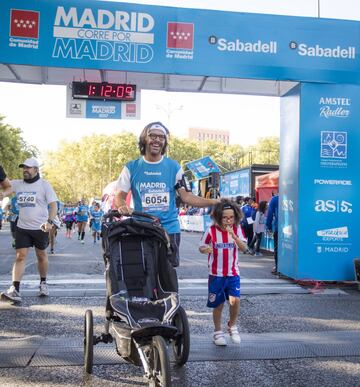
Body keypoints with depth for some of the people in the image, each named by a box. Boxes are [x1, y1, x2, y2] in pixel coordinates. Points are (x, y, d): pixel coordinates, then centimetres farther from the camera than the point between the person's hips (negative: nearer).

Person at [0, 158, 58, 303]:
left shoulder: (44, 185, -5)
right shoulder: (17, 184, 6)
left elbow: (53, 205, -10)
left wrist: (49, 221, -22)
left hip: (40, 227, -2)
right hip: (22, 227, 2)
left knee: (41, 255, 12)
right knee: (20, 256, -4)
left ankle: (43, 283, 31)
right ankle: (15, 290, -9)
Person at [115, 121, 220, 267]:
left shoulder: (174, 167, 4)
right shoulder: (131, 167, 4)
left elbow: (187, 196, 1)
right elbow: (120, 195, 5)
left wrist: (213, 202, -12)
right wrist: (122, 206, -19)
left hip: (169, 229, 0)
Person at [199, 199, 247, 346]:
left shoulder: (237, 230, -1)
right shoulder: (211, 231, -6)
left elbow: (244, 248, -12)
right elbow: (201, 247, 1)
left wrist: (233, 236, -27)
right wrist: (205, 249, -22)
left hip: (233, 273, 1)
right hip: (216, 274, -1)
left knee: (235, 300, -15)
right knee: (218, 304, 7)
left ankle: (232, 326, 13)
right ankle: (218, 332, 28)